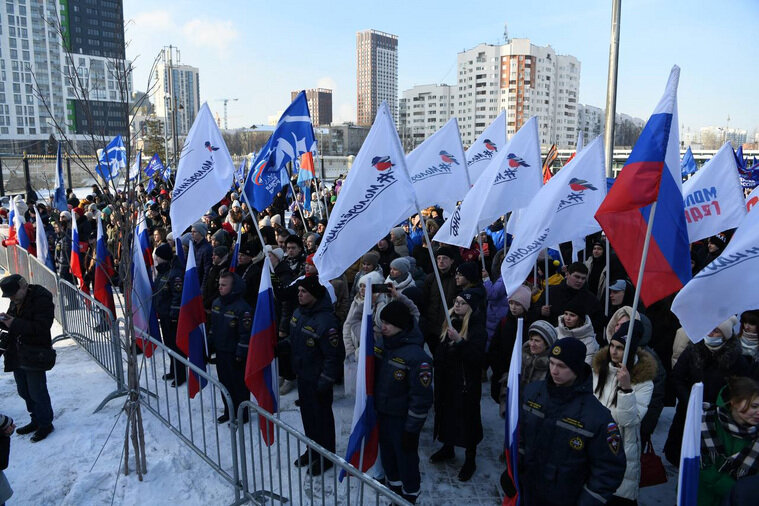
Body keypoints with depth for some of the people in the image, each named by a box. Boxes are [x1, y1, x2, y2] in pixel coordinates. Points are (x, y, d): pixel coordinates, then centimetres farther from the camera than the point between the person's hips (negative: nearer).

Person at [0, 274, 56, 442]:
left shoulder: (42, 300, -17)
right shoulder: (16, 301, 9)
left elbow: (41, 327, -25)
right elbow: (15, 325, 19)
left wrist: (15, 324, -28)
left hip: (34, 356, -9)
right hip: (17, 355, 9)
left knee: (37, 392, 0)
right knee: (24, 391, 18)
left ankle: (45, 423, 15)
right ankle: (36, 420, 33)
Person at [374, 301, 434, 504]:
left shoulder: (416, 356, -25)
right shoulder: (383, 345, -2)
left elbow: (422, 398, -21)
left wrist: (411, 430, -17)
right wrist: (373, 408, 17)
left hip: (403, 419, -7)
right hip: (382, 415, 7)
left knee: (406, 461, 11)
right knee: (388, 458, 22)